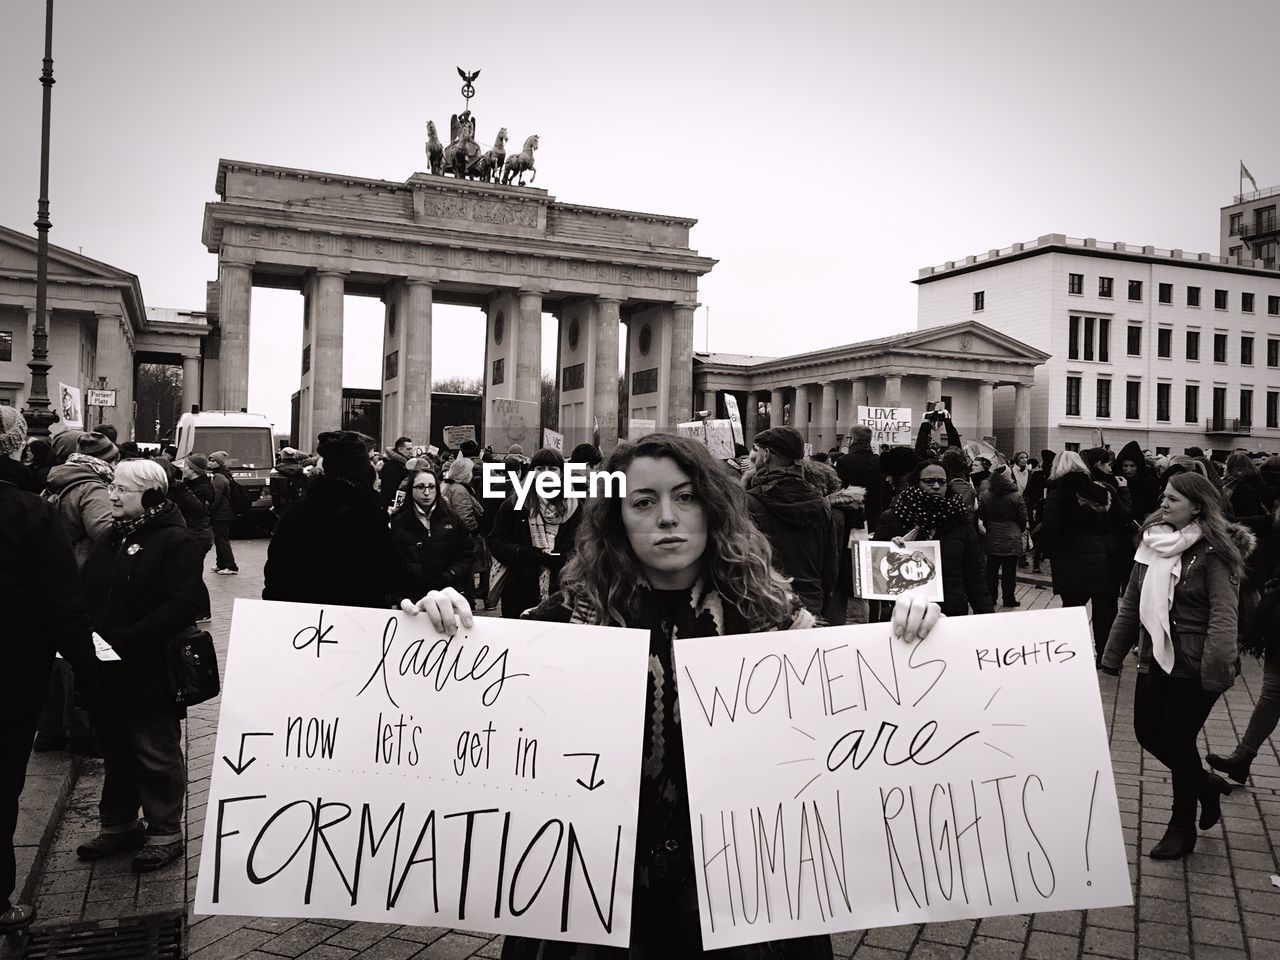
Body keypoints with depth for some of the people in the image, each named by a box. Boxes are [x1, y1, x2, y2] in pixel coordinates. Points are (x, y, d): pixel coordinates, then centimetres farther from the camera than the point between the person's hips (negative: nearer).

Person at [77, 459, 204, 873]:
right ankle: (119, 824, 34)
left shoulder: (175, 541, -13)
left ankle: (165, 833, 17)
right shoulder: (111, 538, 13)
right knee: (116, 752, 19)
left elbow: (185, 604, -22)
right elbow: (88, 591, 19)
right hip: (108, 669, 8)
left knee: (156, 755, 4)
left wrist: (127, 637, -25)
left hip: (150, 672, -8)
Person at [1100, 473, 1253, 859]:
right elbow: (1131, 604, 10)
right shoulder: (1152, 543, 6)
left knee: (1177, 740, 2)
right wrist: (1113, 654, 10)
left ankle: (1182, 829, 23)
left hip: (1193, 666, -6)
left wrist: (1215, 669, -26)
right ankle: (1206, 785, 37)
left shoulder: (1213, 551, -13)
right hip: (1155, 658, 7)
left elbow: (1223, 615, -19)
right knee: (1148, 733, 11)